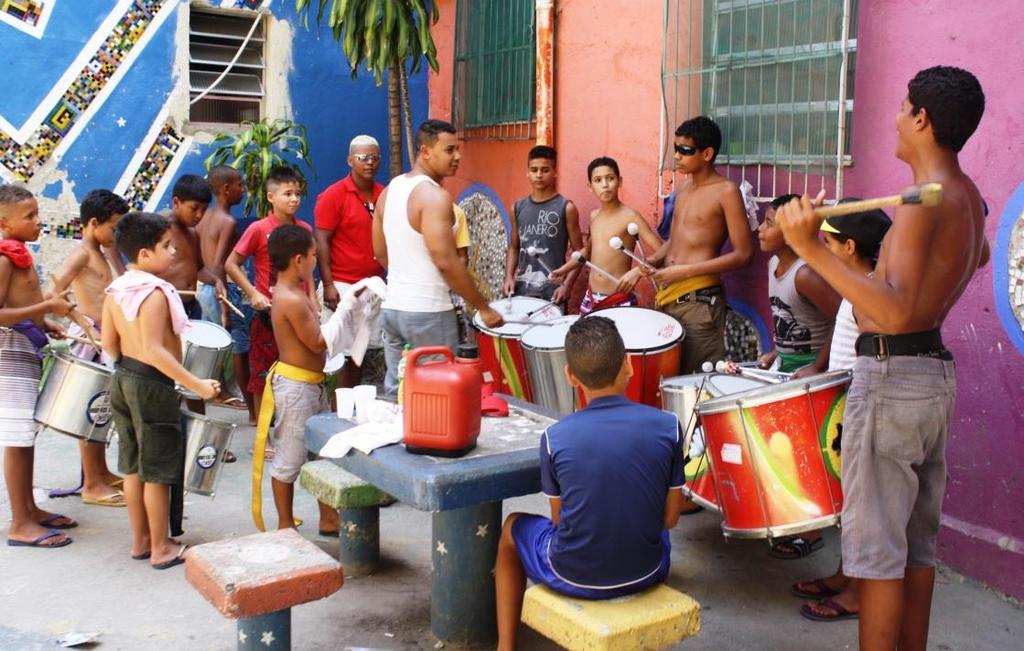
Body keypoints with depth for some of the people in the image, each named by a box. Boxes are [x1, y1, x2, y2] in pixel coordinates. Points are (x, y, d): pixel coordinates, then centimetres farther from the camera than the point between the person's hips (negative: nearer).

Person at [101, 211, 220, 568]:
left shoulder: (115, 289, 4)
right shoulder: (154, 293, -21)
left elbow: (109, 343, 8)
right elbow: (154, 351, -26)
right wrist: (196, 384, -23)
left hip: (123, 379, 9)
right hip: (152, 385, -9)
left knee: (133, 465, 17)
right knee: (158, 470, 3)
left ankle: (140, 540, 29)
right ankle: (161, 548, 14)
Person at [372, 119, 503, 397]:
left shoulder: (390, 189, 9)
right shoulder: (435, 196, -17)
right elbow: (446, 263, -22)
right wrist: (484, 308, -15)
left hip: (392, 307, 8)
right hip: (428, 313, -8)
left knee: (395, 391, 15)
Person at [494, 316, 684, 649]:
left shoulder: (555, 436, -15)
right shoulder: (667, 426, -12)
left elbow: (559, 518, -3)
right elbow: (669, 518, -4)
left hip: (574, 577, -2)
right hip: (645, 574, 2)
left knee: (512, 528, 29)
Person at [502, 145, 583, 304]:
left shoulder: (566, 208, -2)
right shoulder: (518, 208, 10)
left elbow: (578, 252, -1)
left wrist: (566, 285, -13)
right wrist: (509, 277, 1)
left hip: (553, 289, -4)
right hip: (522, 288, 4)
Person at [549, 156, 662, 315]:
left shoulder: (630, 216, -12)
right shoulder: (594, 216, 8)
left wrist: (638, 271, -33)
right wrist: (564, 269, 18)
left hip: (620, 301, -6)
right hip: (590, 298, 6)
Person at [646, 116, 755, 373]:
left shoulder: (726, 191, -9)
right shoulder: (683, 188, 13)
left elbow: (743, 254, -13)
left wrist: (685, 271, -17)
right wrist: (653, 261, 2)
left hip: (700, 300, -7)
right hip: (667, 296, 7)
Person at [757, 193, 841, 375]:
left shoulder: (805, 274, -22)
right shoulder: (773, 263, 3)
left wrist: (818, 368, -20)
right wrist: (777, 351, 9)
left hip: (809, 365, -8)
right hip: (784, 364, 8)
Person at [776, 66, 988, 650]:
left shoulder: (924, 200, -19)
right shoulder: (968, 196, 9)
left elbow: (895, 312, -31)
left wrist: (813, 250, -36)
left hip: (892, 377, -9)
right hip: (936, 370, 9)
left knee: (876, 547, -1)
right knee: (917, 541, 17)